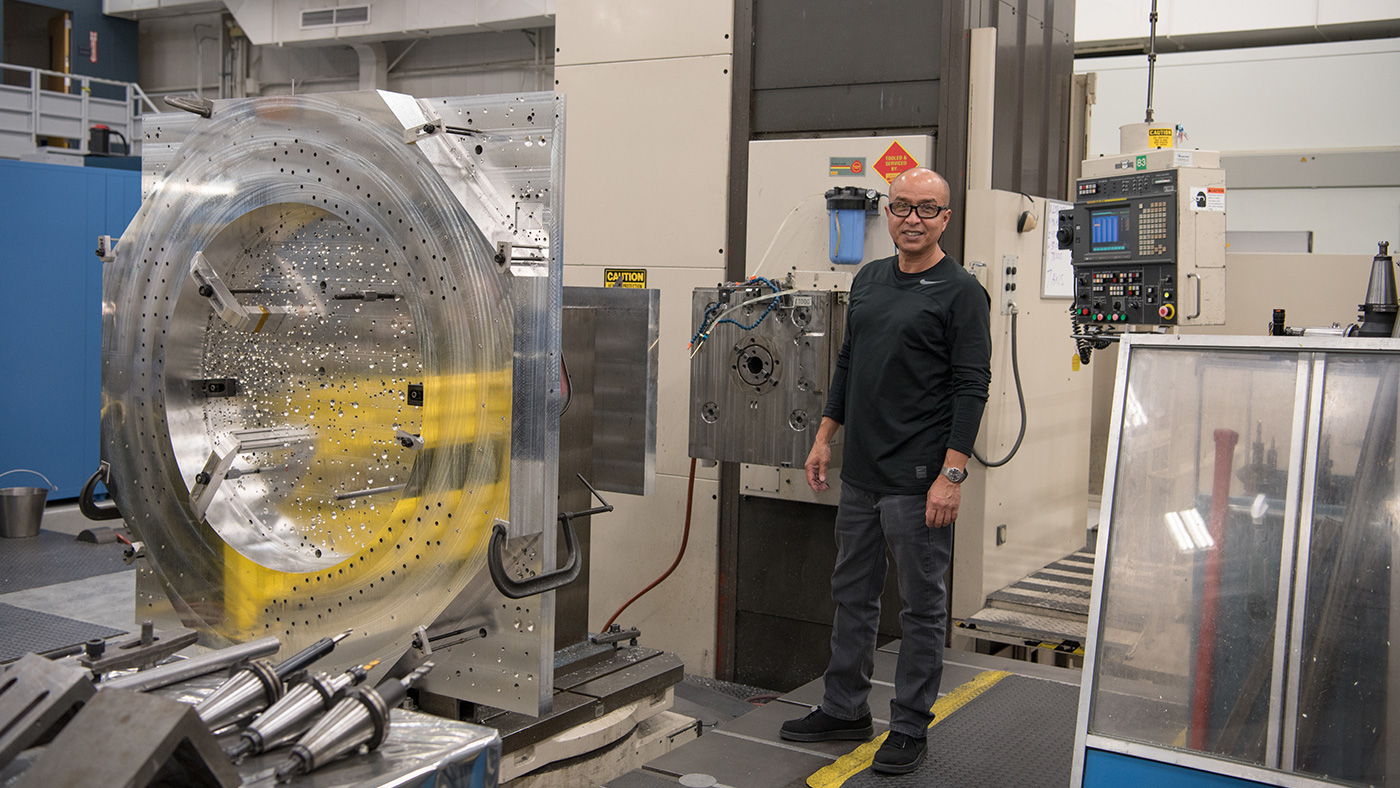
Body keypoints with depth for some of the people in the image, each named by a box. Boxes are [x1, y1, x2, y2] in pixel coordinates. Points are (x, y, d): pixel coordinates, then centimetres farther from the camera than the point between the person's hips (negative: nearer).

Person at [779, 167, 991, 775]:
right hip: (859, 474, 7)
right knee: (852, 594, 16)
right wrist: (824, 438, 15)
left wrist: (952, 474, -18)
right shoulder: (868, 280, 13)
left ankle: (910, 729, 16)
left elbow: (972, 388, -12)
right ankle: (845, 710, 29)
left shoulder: (961, 292, -8)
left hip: (918, 482, -7)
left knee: (922, 607, 4)